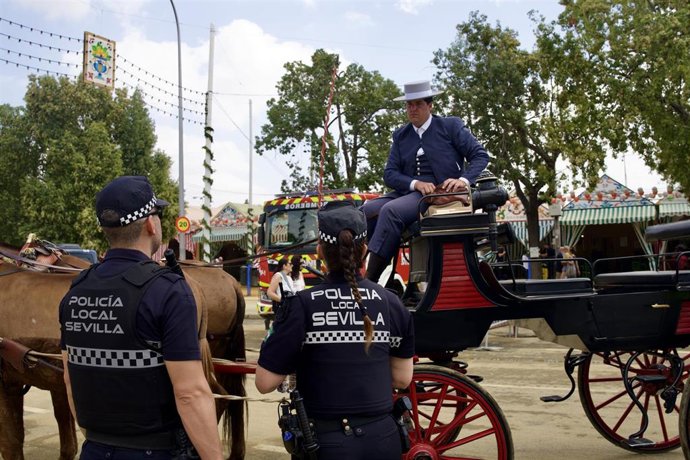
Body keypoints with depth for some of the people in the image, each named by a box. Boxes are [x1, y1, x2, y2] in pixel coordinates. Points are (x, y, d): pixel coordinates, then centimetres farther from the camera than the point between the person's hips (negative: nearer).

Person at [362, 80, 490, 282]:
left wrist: (464, 180, -17)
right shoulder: (400, 136, 17)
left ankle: (369, 282, -33)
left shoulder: (451, 126, 7)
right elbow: (389, 174, 8)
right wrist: (415, 183, -12)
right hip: (407, 191, 6)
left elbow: (480, 156, 3)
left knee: (390, 211, -31)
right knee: (365, 211, -19)